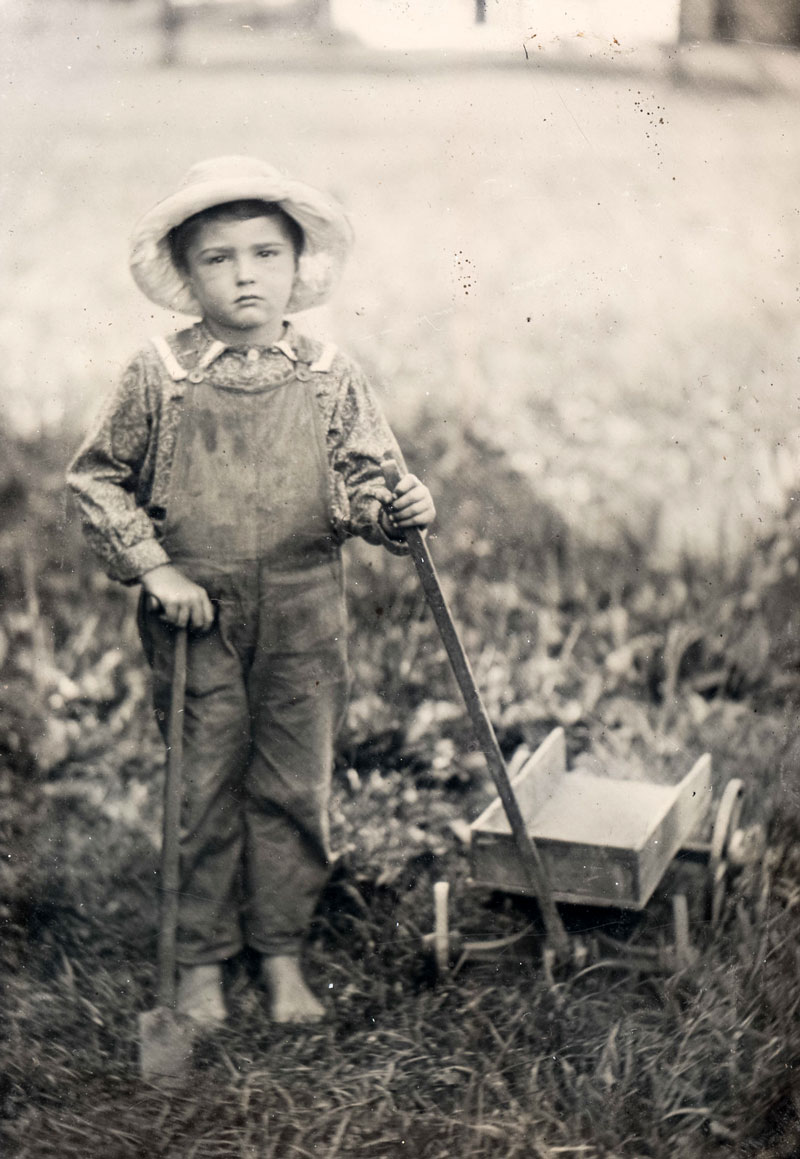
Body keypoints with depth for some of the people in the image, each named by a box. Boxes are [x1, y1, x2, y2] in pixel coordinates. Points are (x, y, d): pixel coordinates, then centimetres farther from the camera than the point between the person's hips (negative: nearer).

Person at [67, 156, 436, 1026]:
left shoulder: (330, 378, -1)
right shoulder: (159, 377, -5)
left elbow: (363, 478, 4)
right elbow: (97, 478, 2)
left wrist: (397, 508, -19)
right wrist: (153, 566, -7)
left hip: (304, 626, 2)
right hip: (196, 624, -1)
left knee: (294, 789, 10)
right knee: (201, 792, 8)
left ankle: (282, 955, 28)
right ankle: (200, 963, 26)